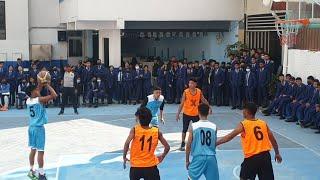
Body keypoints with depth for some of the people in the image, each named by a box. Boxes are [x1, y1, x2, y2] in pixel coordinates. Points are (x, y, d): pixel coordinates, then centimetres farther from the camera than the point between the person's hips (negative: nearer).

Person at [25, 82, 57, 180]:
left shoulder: (28, 100, 4)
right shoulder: (39, 100, -17)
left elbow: (36, 94, 25)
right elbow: (54, 95, -23)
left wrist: (41, 85, 15)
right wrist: (47, 85, -12)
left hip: (31, 127, 8)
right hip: (39, 128, -8)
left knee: (33, 150, 17)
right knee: (40, 151, -2)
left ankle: (31, 171, 25)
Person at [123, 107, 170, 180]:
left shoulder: (134, 130, -9)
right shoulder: (157, 132, -3)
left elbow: (127, 144, -22)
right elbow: (167, 147, -2)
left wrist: (124, 157, -8)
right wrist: (162, 157, 16)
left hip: (135, 166, 0)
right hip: (151, 166, 0)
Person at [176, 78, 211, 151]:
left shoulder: (199, 92, -7)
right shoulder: (186, 92, -14)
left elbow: (203, 100, 10)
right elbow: (182, 103, -13)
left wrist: (209, 107, 17)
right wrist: (178, 114, -17)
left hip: (196, 114, 2)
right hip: (186, 114, -2)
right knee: (185, 129, 7)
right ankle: (183, 144, 20)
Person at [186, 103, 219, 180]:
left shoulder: (193, 126, -5)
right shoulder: (214, 126, 1)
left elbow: (188, 145, -2)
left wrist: (187, 160, 9)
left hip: (198, 157, -2)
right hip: (211, 158, 2)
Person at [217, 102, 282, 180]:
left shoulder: (243, 124, -8)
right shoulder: (263, 123, 7)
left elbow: (229, 137, -13)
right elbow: (273, 140, 12)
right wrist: (277, 153, 24)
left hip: (251, 158, -4)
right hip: (265, 156, 4)